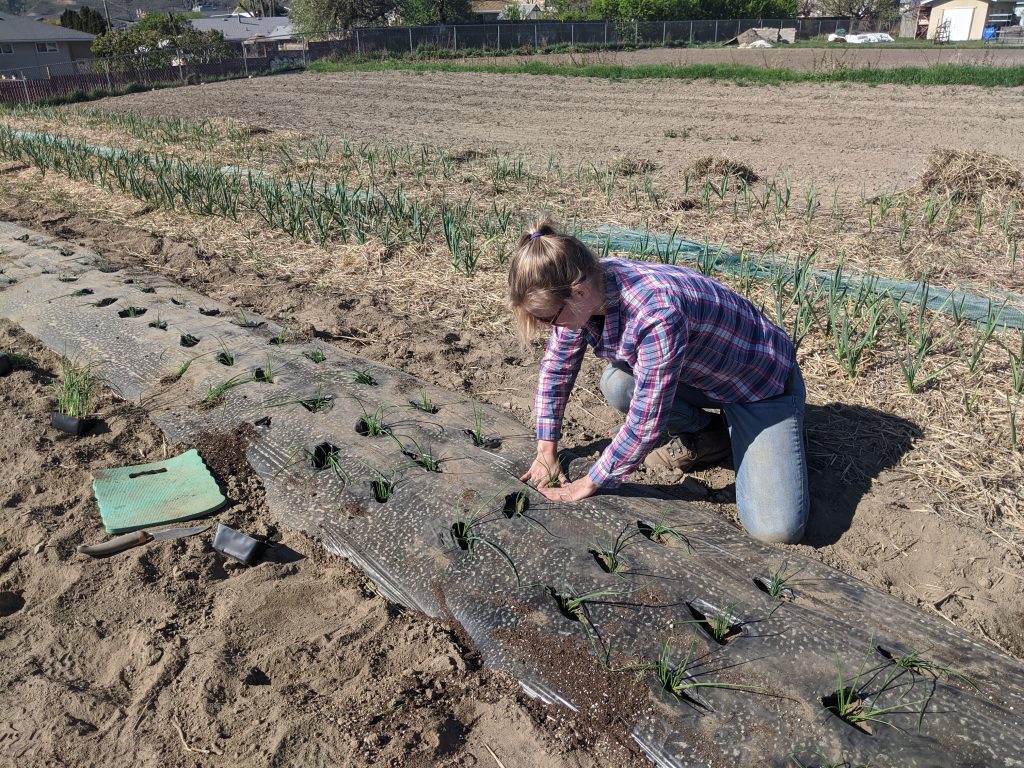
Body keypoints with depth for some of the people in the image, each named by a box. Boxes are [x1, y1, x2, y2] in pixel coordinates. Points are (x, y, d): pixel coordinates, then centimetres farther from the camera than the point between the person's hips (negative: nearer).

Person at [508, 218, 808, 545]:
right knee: (616, 385, -22)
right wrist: (546, 450, -2)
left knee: (778, 530, -19)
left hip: (764, 383, -7)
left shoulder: (658, 314, -40)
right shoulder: (588, 291, -16)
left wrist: (589, 483, -20)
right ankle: (706, 433, 5)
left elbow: (645, 421, -32)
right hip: (701, 374, 7)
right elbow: (555, 368, -1)